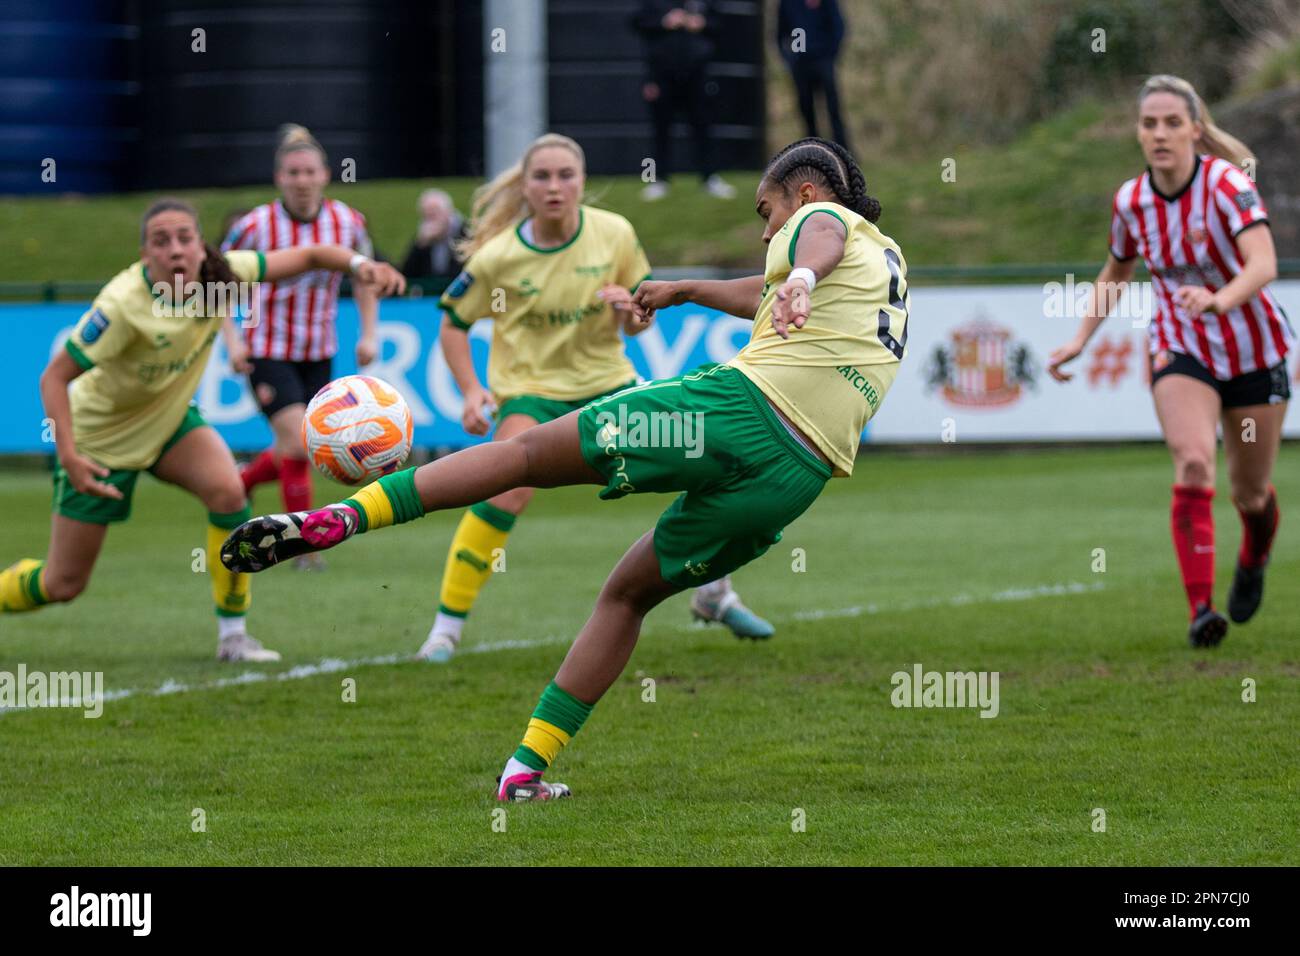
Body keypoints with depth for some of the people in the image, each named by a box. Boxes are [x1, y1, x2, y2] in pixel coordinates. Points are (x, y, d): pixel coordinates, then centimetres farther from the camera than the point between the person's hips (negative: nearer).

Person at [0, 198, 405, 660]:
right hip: (100, 435, -4)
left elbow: (306, 256, -14)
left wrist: (359, 264, -35)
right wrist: (69, 456, -38)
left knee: (227, 492, -25)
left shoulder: (220, 275, -19)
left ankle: (233, 635, -11)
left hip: (169, 419, 4)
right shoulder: (123, 304, -33)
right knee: (64, 584, 0)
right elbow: (54, 377, -27)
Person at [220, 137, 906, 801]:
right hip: (806, 476, 6)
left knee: (528, 453, -1)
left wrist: (799, 279, -39)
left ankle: (343, 516, -17)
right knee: (627, 594, 19)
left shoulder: (821, 217, 10)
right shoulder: (888, 256, 34)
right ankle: (527, 769, 11)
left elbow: (823, 238, -17)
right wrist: (682, 290, 63)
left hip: (744, 403, -6)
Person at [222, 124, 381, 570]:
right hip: (267, 351, -4)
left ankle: (237, 483, 41)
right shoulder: (255, 226, -15)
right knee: (297, 442, -16)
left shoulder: (349, 223, -5)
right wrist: (232, 342, -12)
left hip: (318, 354, 4)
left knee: (296, 451, 11)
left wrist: (369, 334, 2)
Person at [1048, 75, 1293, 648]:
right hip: (1179, 351, 2)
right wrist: (1080, 339, 6)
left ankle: (1252, 565, 46)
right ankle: (1201, 609, -27)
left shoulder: (1227, 185, -21)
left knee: (1251, 494, 10)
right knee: (1192, 467, -24)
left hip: (1253, 349, -2)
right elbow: (1117, 272, 15)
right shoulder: (1130, 202, -6)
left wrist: (1219, 301, -54)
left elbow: (1263, 264, -36)